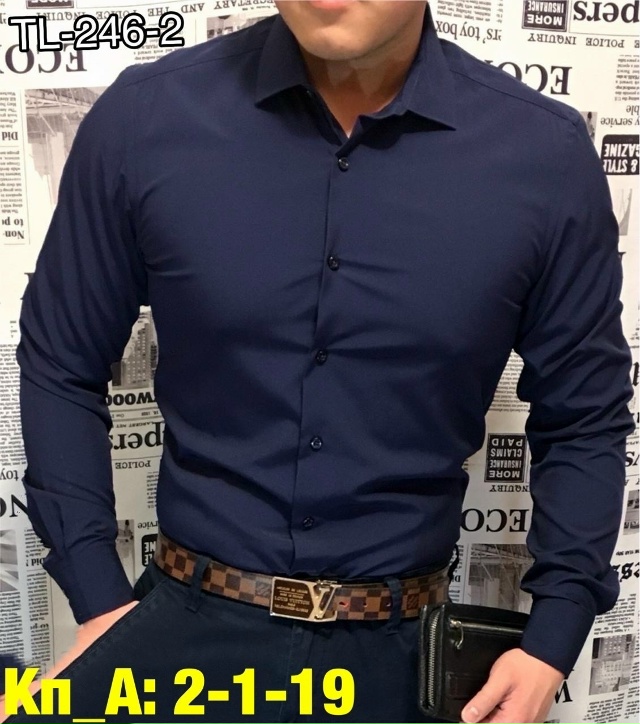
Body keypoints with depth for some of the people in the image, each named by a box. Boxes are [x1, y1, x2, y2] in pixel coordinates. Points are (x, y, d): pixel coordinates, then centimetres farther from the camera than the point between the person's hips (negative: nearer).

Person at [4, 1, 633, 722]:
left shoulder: (545, 155, -9)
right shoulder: (143, 117, -9)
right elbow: (60, 366, 2)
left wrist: (552, 645, -4)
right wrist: (98, 599, 0)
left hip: (397, 646, 1)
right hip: (187, 626, 0)